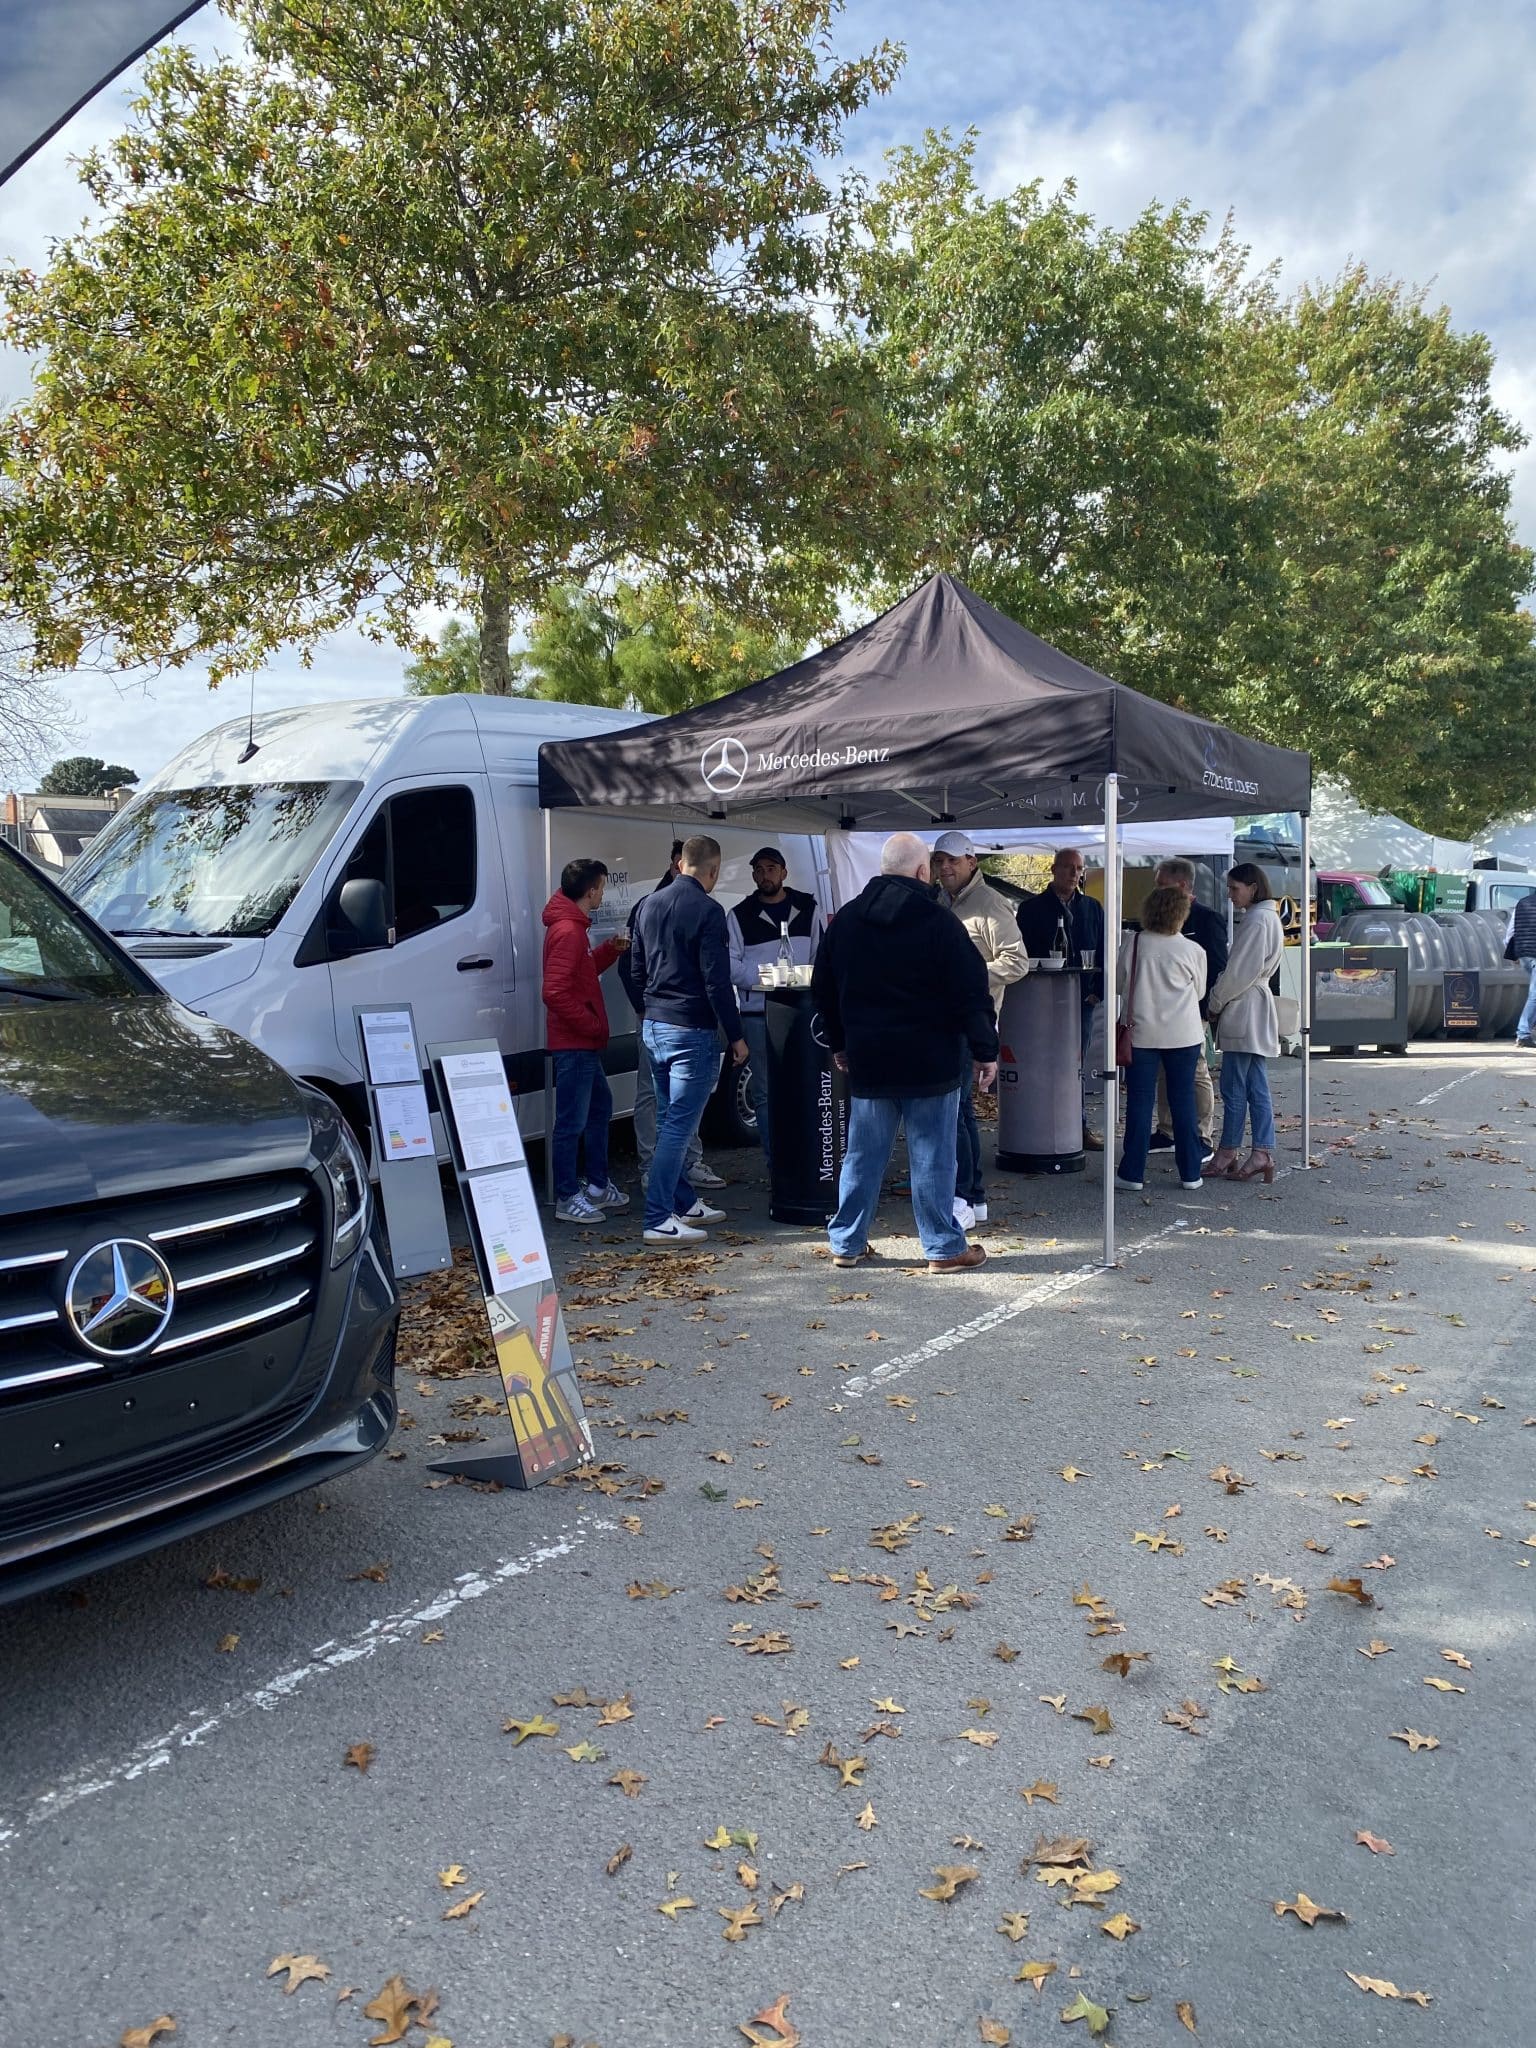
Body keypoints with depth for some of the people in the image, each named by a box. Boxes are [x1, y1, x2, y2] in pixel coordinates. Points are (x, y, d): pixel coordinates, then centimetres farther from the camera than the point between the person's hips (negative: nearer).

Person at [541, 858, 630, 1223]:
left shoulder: (573, 927, 15)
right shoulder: (567, 932, -19)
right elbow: (556, 992, -26)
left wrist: (611, 949, 11)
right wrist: (592, 1024, -18)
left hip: (583, 1043, 11)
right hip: (574, 1043, -11)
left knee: (600, 1107, 20)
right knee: (572, 1121, -4)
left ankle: (598, 1186, 30)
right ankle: (567, 1199, 3)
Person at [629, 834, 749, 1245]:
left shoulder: (649, 905, 10)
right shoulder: (707, 910, -14)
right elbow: (717, 981, -17)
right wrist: (736, 1035, -9)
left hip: (654, 1027, 8)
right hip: (691, 1032, -8)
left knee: (669, 1122, 15)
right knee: (678, 1127, -6)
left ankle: (685, 1203, 26)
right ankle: (659, 1221, -5)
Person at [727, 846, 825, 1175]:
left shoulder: (809, 909, 8)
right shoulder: (740, 916, 5)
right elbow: (730, 964, -2)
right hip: (758, 1014, -1)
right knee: (766, 1093, 2)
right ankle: (777, 1166, 9)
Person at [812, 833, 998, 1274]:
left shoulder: (845, 919, 6)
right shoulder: (938, 922, -10)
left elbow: (824, 989, 14)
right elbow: (970, 993, -10)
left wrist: (839, 1044, 23)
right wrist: (985, 1050, -2)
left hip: (866, 1060, 4)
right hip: (930, 1062, -4)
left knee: (862, 1155, 12)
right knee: (932, 1157, 2)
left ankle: (846, 1243, 18)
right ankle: (944, 1248, 9)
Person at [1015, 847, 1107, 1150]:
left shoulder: (1092, 908, 11)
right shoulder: (1031, 908, 1)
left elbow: (1103, 952, 11)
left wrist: (1098, 991, 0)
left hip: (1083, 998, 3)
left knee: (1079, 1064, 8)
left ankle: (1080, 1126, 15)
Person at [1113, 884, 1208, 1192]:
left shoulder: (1131, 943, -5)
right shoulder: (1192, 950, -6)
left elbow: (1122, 980, 7)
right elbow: (1199, 992, 8)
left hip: (1141, 1033, 0)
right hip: (1183, 1034, 0)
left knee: (1139, 1101, 4)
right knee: (1183, 1101, 7)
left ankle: (1133, 1172, 5)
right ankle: (1190, 1173, 12)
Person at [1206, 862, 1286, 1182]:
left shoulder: (1256, 920, -15)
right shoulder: (1268, 917, 17)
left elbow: (1239, 972, -17)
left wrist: (1215, 1003, -6)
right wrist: (1223, 1002, 12)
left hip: (1243, 1011, -10)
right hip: (1254, 1010, 10)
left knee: (1233, 1087, -3)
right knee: (1256, 1087, 8)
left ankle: (1228, 1153, 4)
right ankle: (1263, 1154, 8)